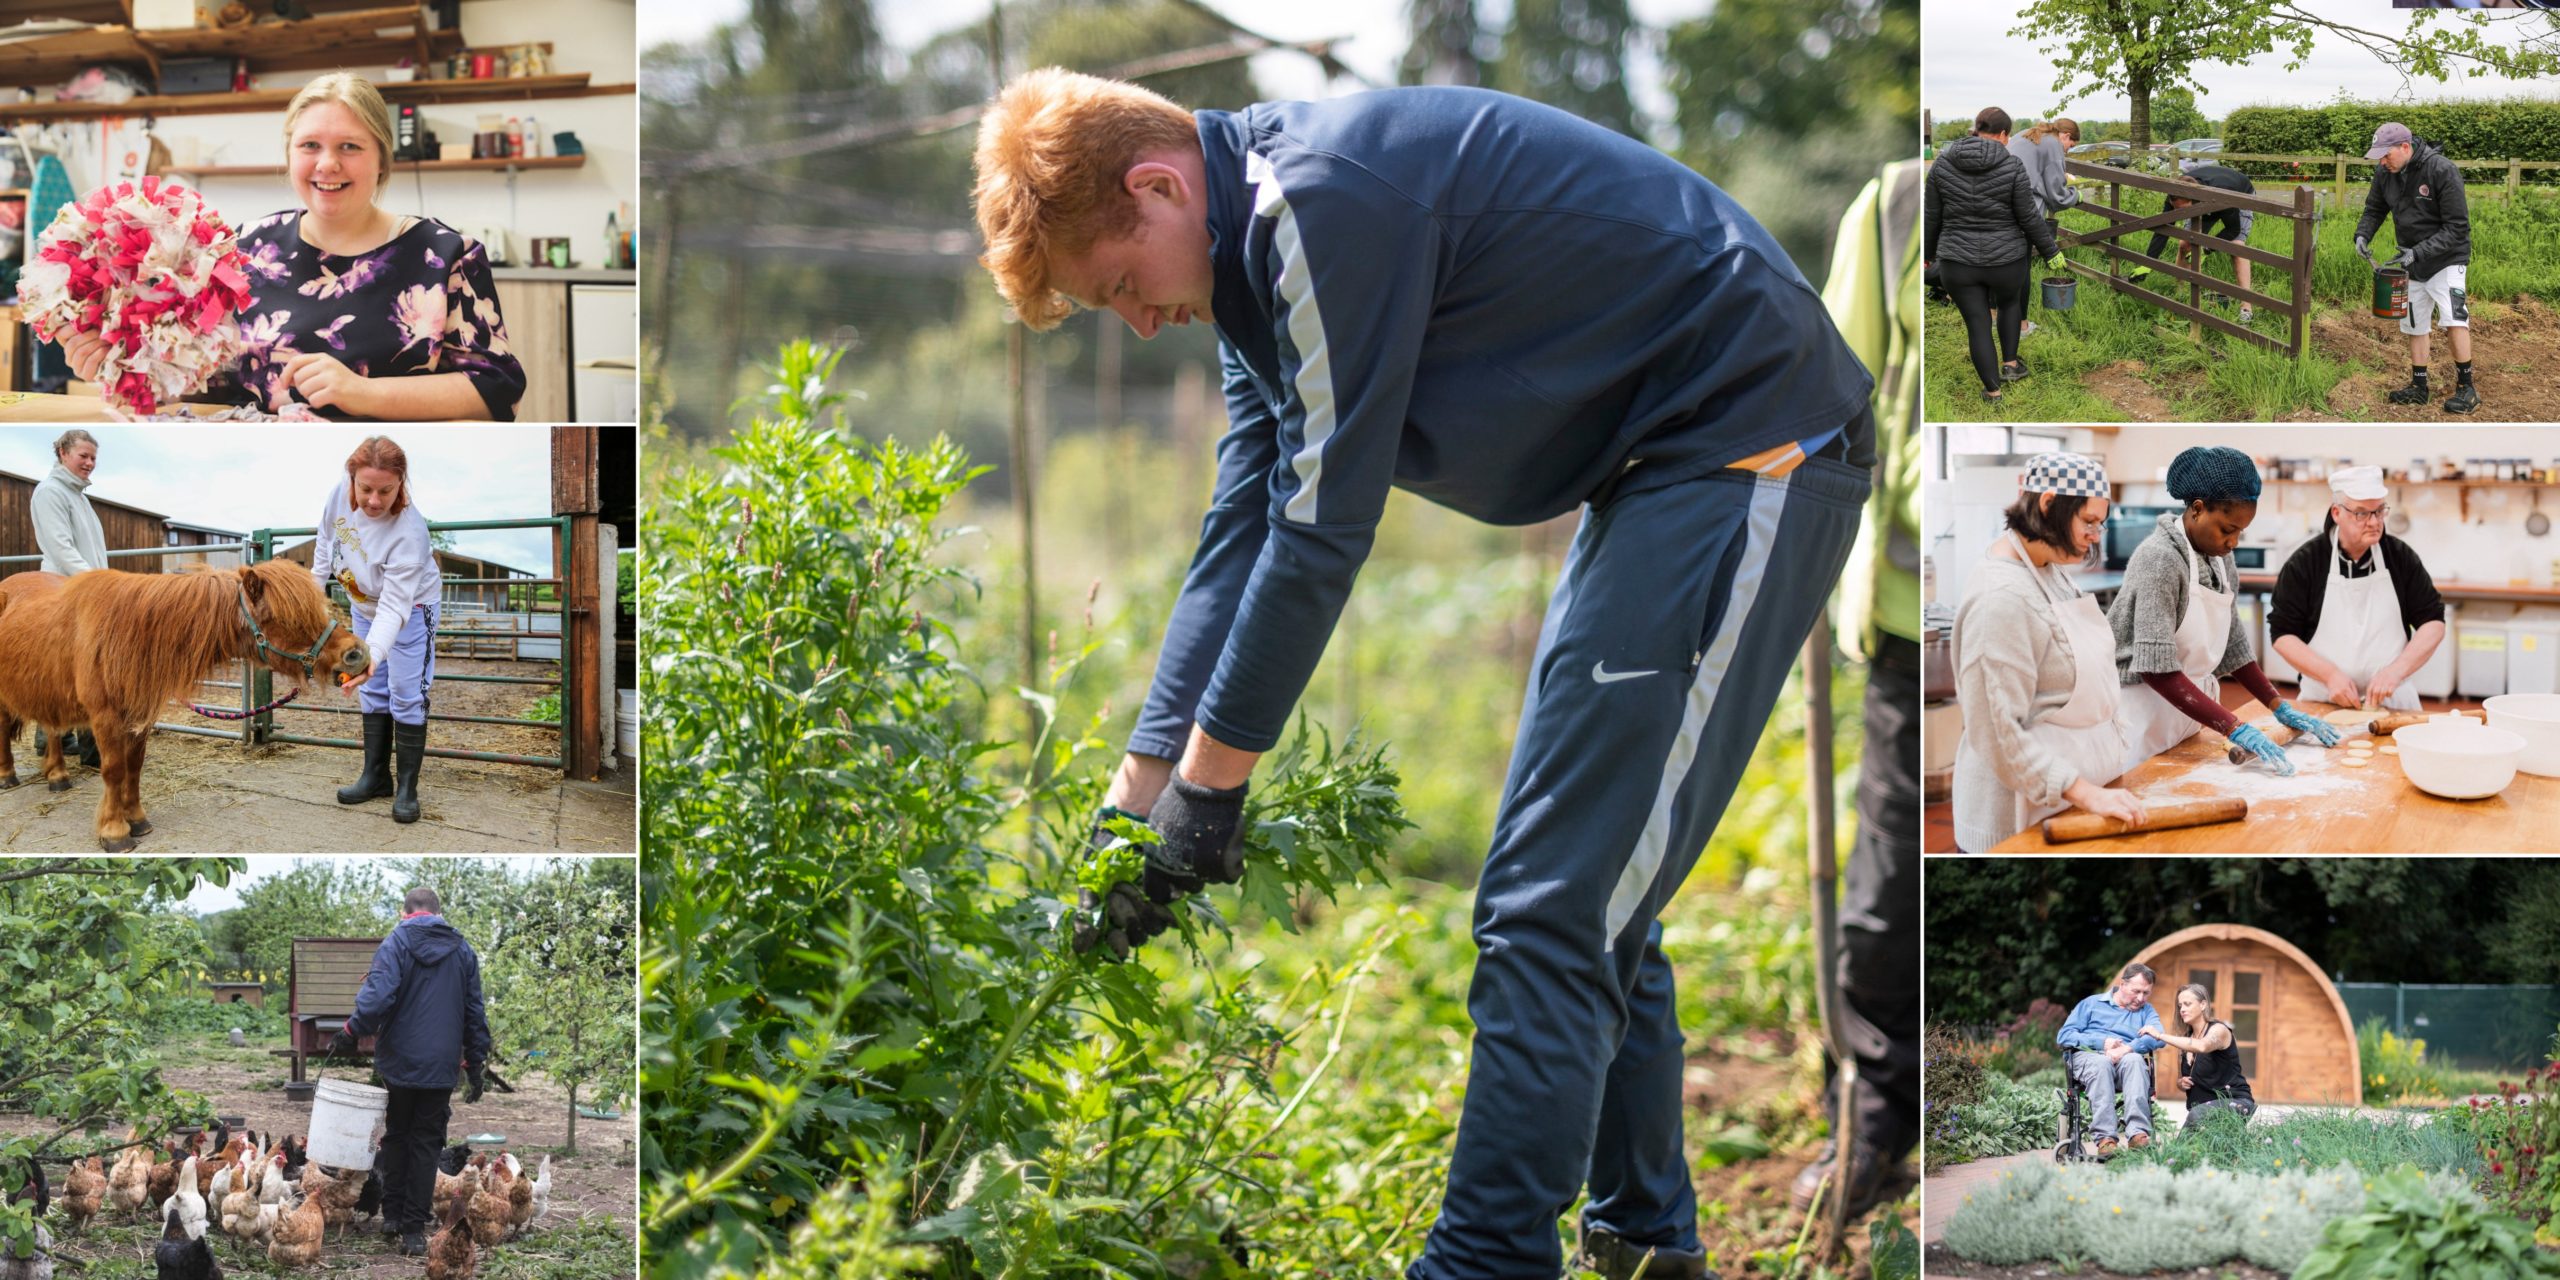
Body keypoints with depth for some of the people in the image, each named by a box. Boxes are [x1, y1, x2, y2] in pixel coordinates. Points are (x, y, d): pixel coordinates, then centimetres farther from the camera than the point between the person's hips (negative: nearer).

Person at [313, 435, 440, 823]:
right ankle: (376, 776, 26)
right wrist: (317, 584, 4)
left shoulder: (408, 530, -40)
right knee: (371, 691, 14)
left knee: (406, 696, -4)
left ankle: (407, 789, 8)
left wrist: (374, 654, -52)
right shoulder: (340, 493, -26)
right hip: (365, 606, 6)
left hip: (410, 609, -6)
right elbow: (327, 538, -3)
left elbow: (394, 606, -40)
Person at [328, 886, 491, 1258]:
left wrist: (350, 1032, -12)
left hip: (399, 1060, -2)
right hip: (441, 1067, 2)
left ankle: (392, 1214, 17)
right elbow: (475, 1013, 9)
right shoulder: (463, 951, 7)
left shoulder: (397, 943, -6)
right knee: (426, 1144, 7)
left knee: (396, 1136, 16)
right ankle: (414, 1229, 2)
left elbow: (378, 996, -21)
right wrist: (476, 1065, 15)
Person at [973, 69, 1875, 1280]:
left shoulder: (1324, 201, -22)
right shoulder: (1259, 250, 11)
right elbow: (1242, 536, 13)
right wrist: (1138, 793, 10)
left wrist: (1209, 779, -11)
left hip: (1747, 447, -11)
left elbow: (1324, 529, -20)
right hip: (1668, 461, 11)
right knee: (1590, 888, 17)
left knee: (1548, 908, -13)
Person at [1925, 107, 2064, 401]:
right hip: (2005, 260, -1)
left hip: (1958, 262, 1)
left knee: (1978, 327, 12)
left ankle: (1993, 391, 17)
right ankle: (2009, 363, 32)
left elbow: (1933, 216, 0)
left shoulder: (1943, 165, -7)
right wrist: (2050, 251, 4)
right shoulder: (2012, 167, -13)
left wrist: (1929, 252, 16)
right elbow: (2029, 217, -9)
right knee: (2010, 302, 30)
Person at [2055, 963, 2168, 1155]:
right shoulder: (2091, 1004, 20)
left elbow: (2158, 1038, 1)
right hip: (2087, 1055, -1)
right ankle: (2105, 1138, -49)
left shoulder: (2146, 1011, 24)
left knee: (2135, 1060, -35)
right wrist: (2102, 1042, -5)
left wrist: (2127, 1049, -18)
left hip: (2126, 1059, 1)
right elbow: (2064, 1036, 9)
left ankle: (2138, 1134, -50)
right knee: (2101, 1064, -38)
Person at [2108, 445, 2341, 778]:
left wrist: (2281, 708, 4)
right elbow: (2157, 669, -26)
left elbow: (2233, 647, 13)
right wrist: (2234, 729, -30)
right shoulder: (2160, 560, -20)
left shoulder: (2219, 558, 5)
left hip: (2185, 713, 8)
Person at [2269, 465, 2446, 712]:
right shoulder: (2303, 563, 1)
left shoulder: (2402, 557, 6)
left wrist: (2396, 671, -9)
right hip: (2322, 704, -1)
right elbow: (2283, 634, 2)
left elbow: (2433, 622, 7)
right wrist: (2330, 674, -12)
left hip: (2391, 702, 1)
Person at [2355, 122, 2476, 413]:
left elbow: (2457, 227, -23)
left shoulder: (2442, 171, -24)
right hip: (2412, 262, 7)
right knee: (2414, 325, 12)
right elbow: (2374, 209, 11)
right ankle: (2419, 387, 25)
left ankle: (2466, 388, -11)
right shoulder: (2385, 173, -6)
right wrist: (2362, 235, -11)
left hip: (2446, 259, -7)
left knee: (2454, 318, -20)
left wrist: (2418, 252, -28)